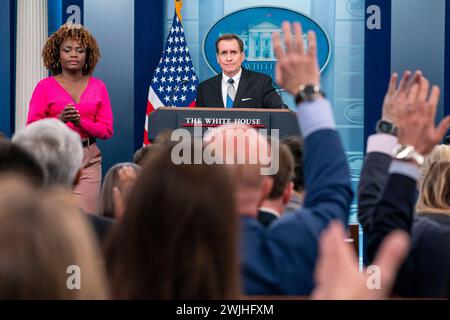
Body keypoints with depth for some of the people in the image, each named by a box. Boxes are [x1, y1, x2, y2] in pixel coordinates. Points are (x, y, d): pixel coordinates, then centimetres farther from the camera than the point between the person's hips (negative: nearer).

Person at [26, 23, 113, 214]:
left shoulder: (98, 87, 9)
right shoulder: (45, 86, 3)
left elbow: (107, 130, 5)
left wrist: (80, 122, -12)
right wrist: (60, 119, -18)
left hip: (88, 160, 1)